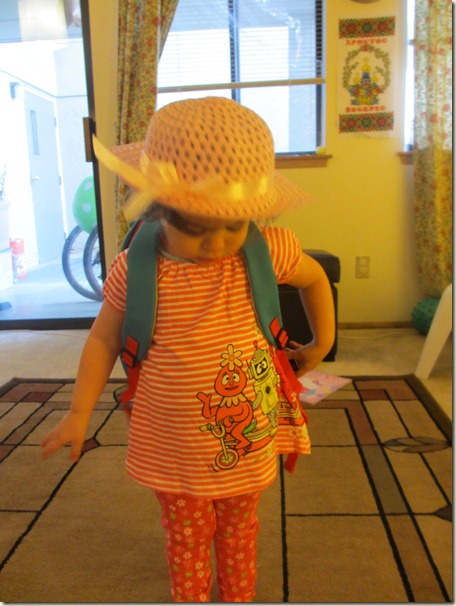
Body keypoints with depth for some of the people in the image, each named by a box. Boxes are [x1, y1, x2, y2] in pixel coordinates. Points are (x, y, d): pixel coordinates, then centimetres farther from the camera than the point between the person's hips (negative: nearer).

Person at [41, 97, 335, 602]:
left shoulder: (268, 250, -14)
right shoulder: (133, 270, -16)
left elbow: (315, 278, 7)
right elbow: (104, 339, -2)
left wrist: (321, 343, 11)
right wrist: (79, 413, -4)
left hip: (249, 440, 2)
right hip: (173, 447, -1)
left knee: (238, 532, 26)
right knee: (187, 541, 20)